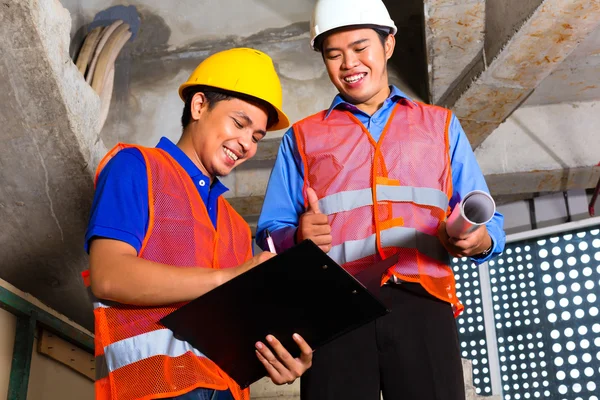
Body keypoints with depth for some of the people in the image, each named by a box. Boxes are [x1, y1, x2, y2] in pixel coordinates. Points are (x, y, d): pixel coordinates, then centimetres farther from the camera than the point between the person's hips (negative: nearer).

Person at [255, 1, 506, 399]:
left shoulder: (441, 125, 22)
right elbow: (271, 233, 12)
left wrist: (478, 240, -7)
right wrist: (299, 238, -11)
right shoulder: (302, 138, 20)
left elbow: (486, 221, 16)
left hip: (421, 302, 0)